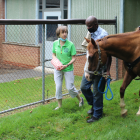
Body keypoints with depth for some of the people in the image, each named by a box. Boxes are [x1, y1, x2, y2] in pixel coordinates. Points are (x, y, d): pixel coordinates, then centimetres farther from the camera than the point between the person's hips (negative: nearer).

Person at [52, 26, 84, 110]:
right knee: (58, 86, 4)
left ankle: (80, 99, 28)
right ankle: (59, 105, 20)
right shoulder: (55, 43, -5)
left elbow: (74, 58, -11)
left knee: (70, 87, 1)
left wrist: (67, 65, -23)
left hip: (68, 69, -3)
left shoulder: (70, 44, -15)